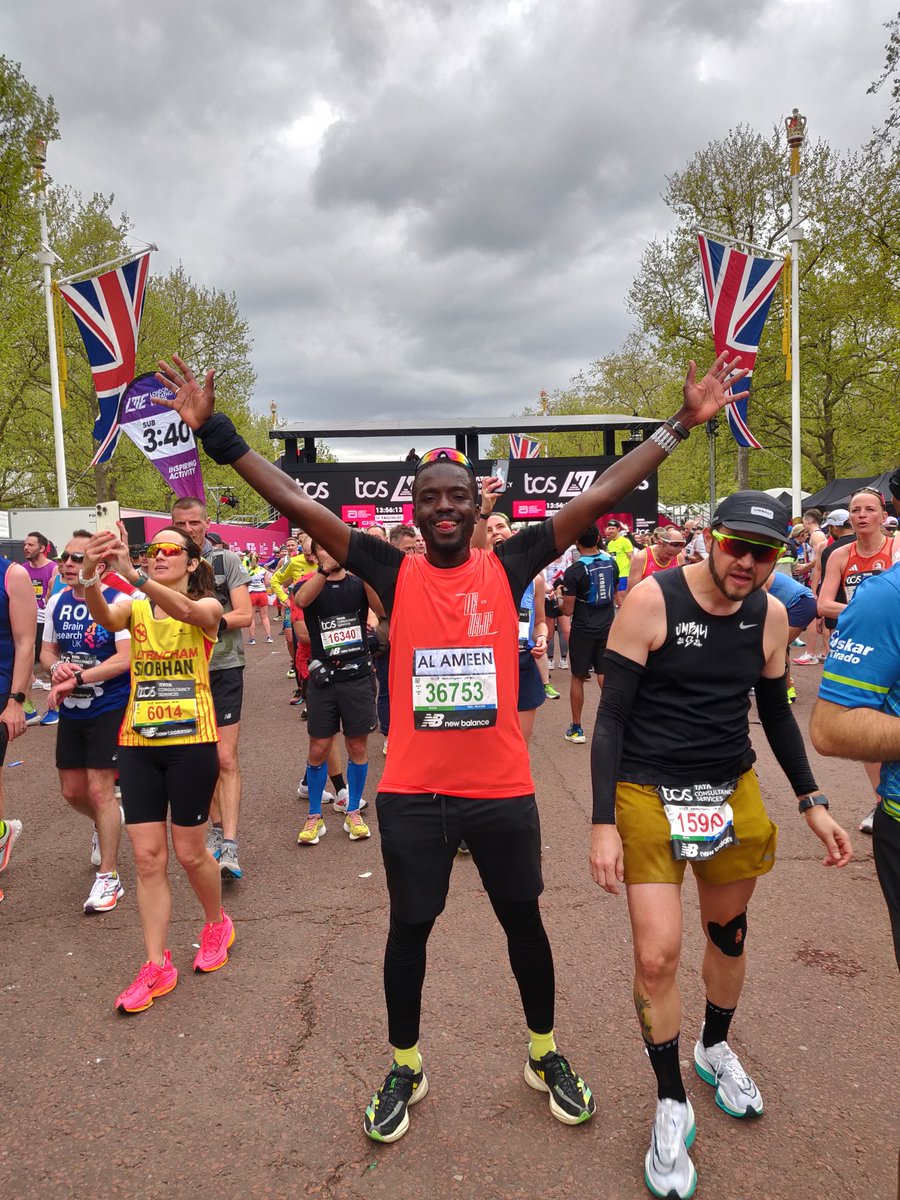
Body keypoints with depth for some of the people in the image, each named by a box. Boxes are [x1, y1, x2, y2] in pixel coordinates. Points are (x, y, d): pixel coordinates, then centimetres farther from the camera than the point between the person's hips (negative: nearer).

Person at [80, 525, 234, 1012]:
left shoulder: (207, 606, -3)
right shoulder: (133, 607, 5)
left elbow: (184, 610, -28)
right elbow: (106, 618, -19)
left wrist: (133, 575, -44)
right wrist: (90, 577, -40)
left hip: (190, 741, -3)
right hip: (138, 743, 3)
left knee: (189, 853, 8)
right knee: (147, 857, 5)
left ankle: (218, 923, 36)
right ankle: (157, 965, 18)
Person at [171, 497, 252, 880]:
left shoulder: (227, 560, -3)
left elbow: (245, 616, -8)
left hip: (223, 667, -3)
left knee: (226, 760, -7)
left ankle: (229, 846, -7)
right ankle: (217, 828, 29)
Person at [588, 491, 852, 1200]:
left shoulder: (770, 615, -2)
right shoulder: (652, 601, -16)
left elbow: (776, 712, 13)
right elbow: (612, 717, -14)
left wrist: (813, 802, 8)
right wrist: (604, 823, -18)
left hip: (734, 793, 5)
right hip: (649, 795, -4)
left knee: (728, 932, 19)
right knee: (657, 955, -6)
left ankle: (715, 1047, 49)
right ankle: (672, 1104, 21)